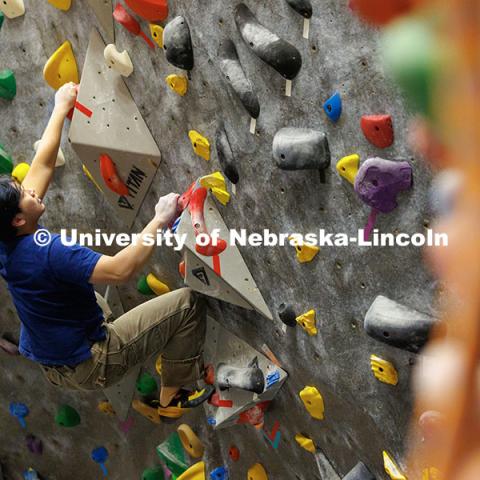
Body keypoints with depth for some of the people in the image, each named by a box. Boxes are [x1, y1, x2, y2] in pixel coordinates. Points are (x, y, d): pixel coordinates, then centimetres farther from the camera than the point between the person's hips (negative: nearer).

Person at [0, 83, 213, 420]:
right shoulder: (48, 251, -30)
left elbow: (42, 167, 3)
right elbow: (122, 270, -39)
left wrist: (61, 108, 9)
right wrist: (160, 221, -30)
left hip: (51, 365, 9)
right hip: (90, 365, -9)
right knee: (189, 302, -8)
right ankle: (173, 396, 6)